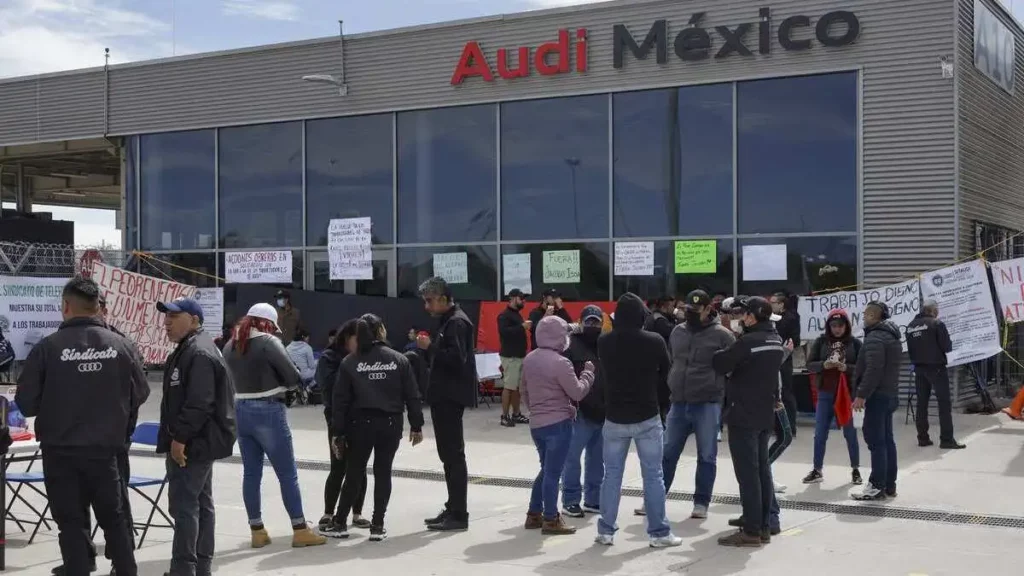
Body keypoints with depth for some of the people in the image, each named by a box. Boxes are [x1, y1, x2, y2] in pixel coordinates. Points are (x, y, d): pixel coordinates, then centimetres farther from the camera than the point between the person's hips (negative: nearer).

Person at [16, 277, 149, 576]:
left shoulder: (47, 347, -12)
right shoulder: (121, 345, -6)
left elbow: (26, 402, -8)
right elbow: (141, 393, 3)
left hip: (60, 451, -2)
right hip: (105, 448, 2)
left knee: (71, 522, 8)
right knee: (115, 518, 16)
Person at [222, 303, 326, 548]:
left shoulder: (230, 345, 8)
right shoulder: (268, 342, -12)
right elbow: (293, 377, -13)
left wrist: (249, 388, 9)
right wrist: (282, 385, 6)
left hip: (240, 412, 6)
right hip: (268, 412, -6)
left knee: (251, 472, 11)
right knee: (287, 473, 1)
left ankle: (257, 530, 14)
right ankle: (300, 530, 4)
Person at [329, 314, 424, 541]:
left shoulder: (350, 362, -1)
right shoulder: (399, 359, 1)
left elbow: (341, 400, -3)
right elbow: (412, 395, 0)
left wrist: (338, 432, 1)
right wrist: (416, 425, 8)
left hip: (360, 424, 0)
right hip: (390, 424, 0)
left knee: (354, 472, 11)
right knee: (383, 472, 8)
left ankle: (340, 522, 16)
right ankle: (377, 525, 8)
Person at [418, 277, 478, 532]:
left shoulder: (456, 322, -14)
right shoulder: (447, 321, 17)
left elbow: (456, 359, -25)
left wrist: (430, 347, -18)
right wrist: (428, 348, 4)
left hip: (452, 397, -11)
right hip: (444, 396, 11)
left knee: (453, 454, -7)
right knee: (449, 454, 14)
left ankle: (459, 515, -3)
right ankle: (453, 509, 21)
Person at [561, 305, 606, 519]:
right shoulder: (571, 344, -7)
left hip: (603, 412, 7)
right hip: (580, 412, -6)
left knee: (597, 459, 14)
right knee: (572, 457, 0)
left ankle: (593, 499, 24)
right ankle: (570, 501, 8)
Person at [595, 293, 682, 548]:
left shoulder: (604, 342, -6)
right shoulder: (654, 342, -12)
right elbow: (666, 375, 1)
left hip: (614, 418, 2)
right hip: (647, 417, -2)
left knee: (612, 475, 10)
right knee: (653, 476, 4)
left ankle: (606, 530, 14)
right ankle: (659, 532, 7)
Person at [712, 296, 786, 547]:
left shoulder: (748, 342, -18)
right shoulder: (776, 341, 9)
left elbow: (719, 364, -12)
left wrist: (725, 352, 6)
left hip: (744, 416, -8)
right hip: (765, 415, 9)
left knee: (747, 473, -5)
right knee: (762, 470, 13)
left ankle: (751, 531, -4)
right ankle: (764, 527, 18)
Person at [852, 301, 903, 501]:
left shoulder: (875, 338, -15)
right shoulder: (892, 337, 18)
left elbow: (873, 370, -24)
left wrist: (861, 394, -22)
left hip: (878, 396, -10)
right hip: (890, 394, 10)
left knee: (875, 440, -8)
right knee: (887, 439, 12)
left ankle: (877, 486, -7)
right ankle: (889, 485, 16)